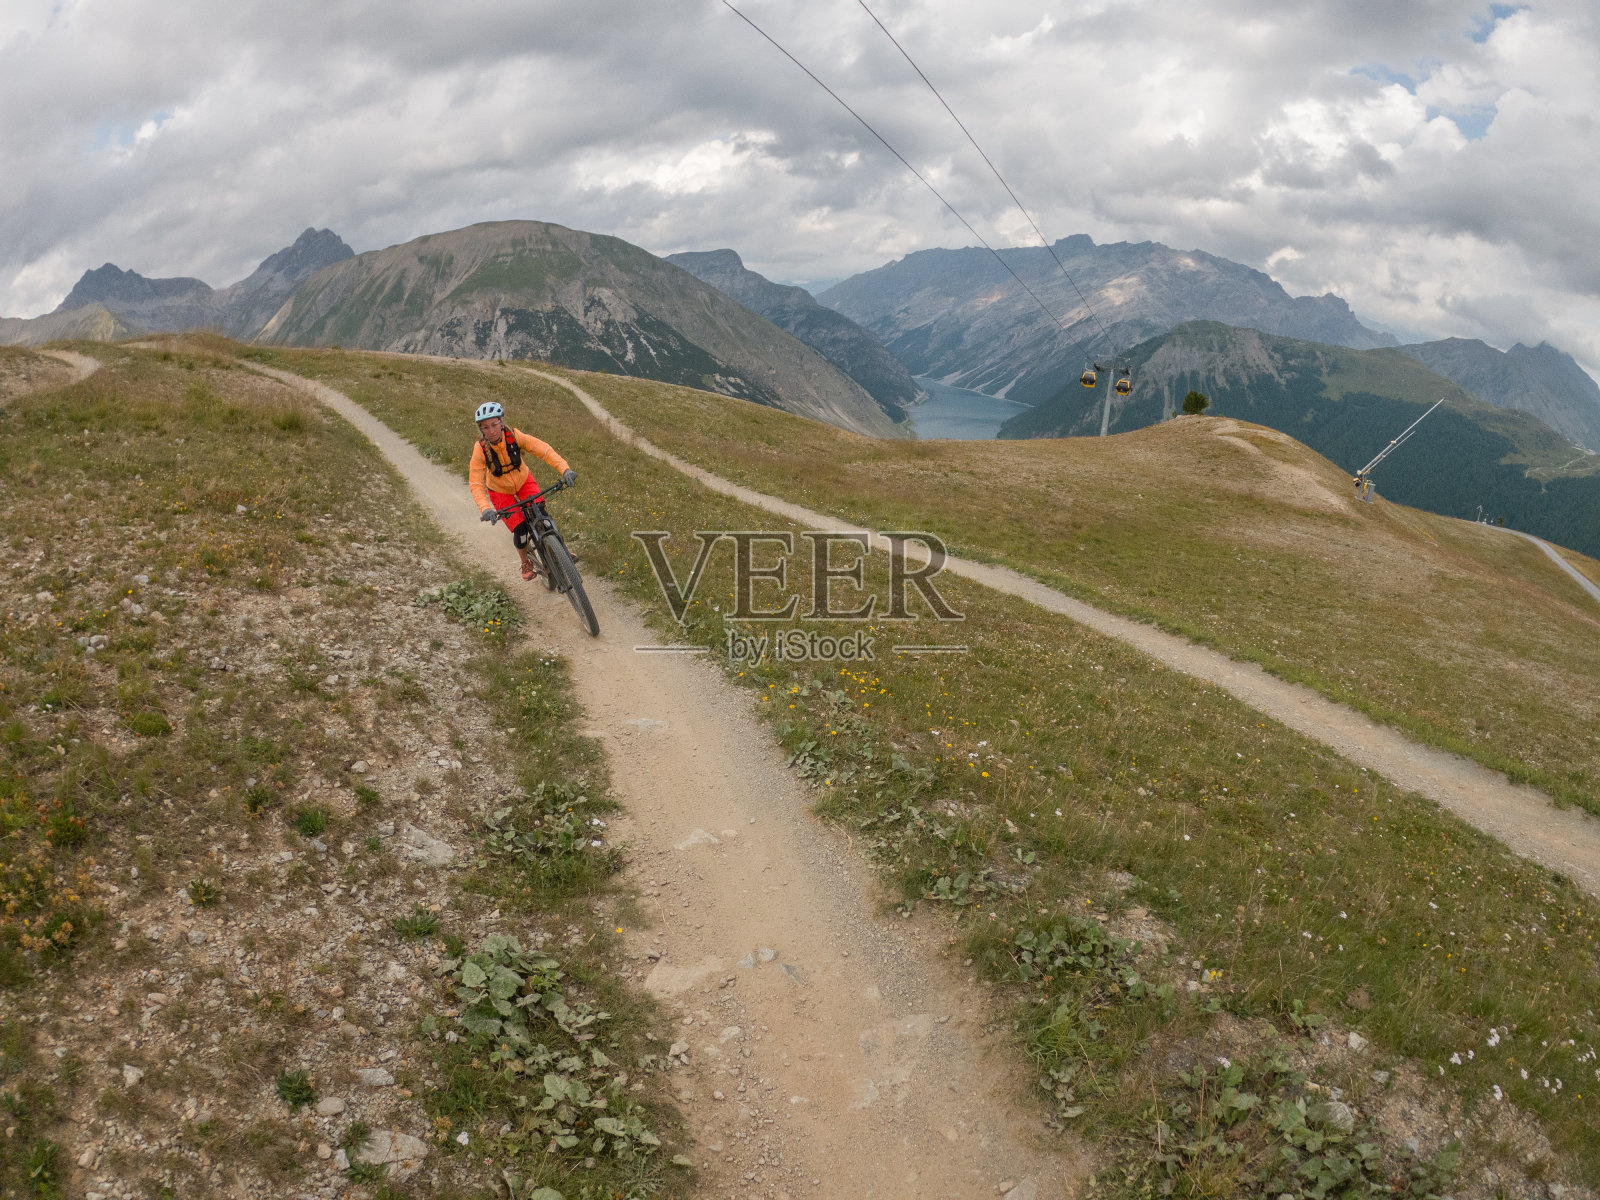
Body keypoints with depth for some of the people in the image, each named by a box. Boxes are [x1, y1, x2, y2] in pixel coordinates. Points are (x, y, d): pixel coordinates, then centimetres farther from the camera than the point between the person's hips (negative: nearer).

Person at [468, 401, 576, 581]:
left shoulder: (514, 436, -28)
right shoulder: (480, 448, -29)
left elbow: (543, 449, -32)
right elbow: (475, 484, -30)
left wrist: (565, 469, -47)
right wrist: (485, 508, -46)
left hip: (523, 481, 1)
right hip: (500, 490, -1)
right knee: (519, 529, -12)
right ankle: (526, 561, 18)